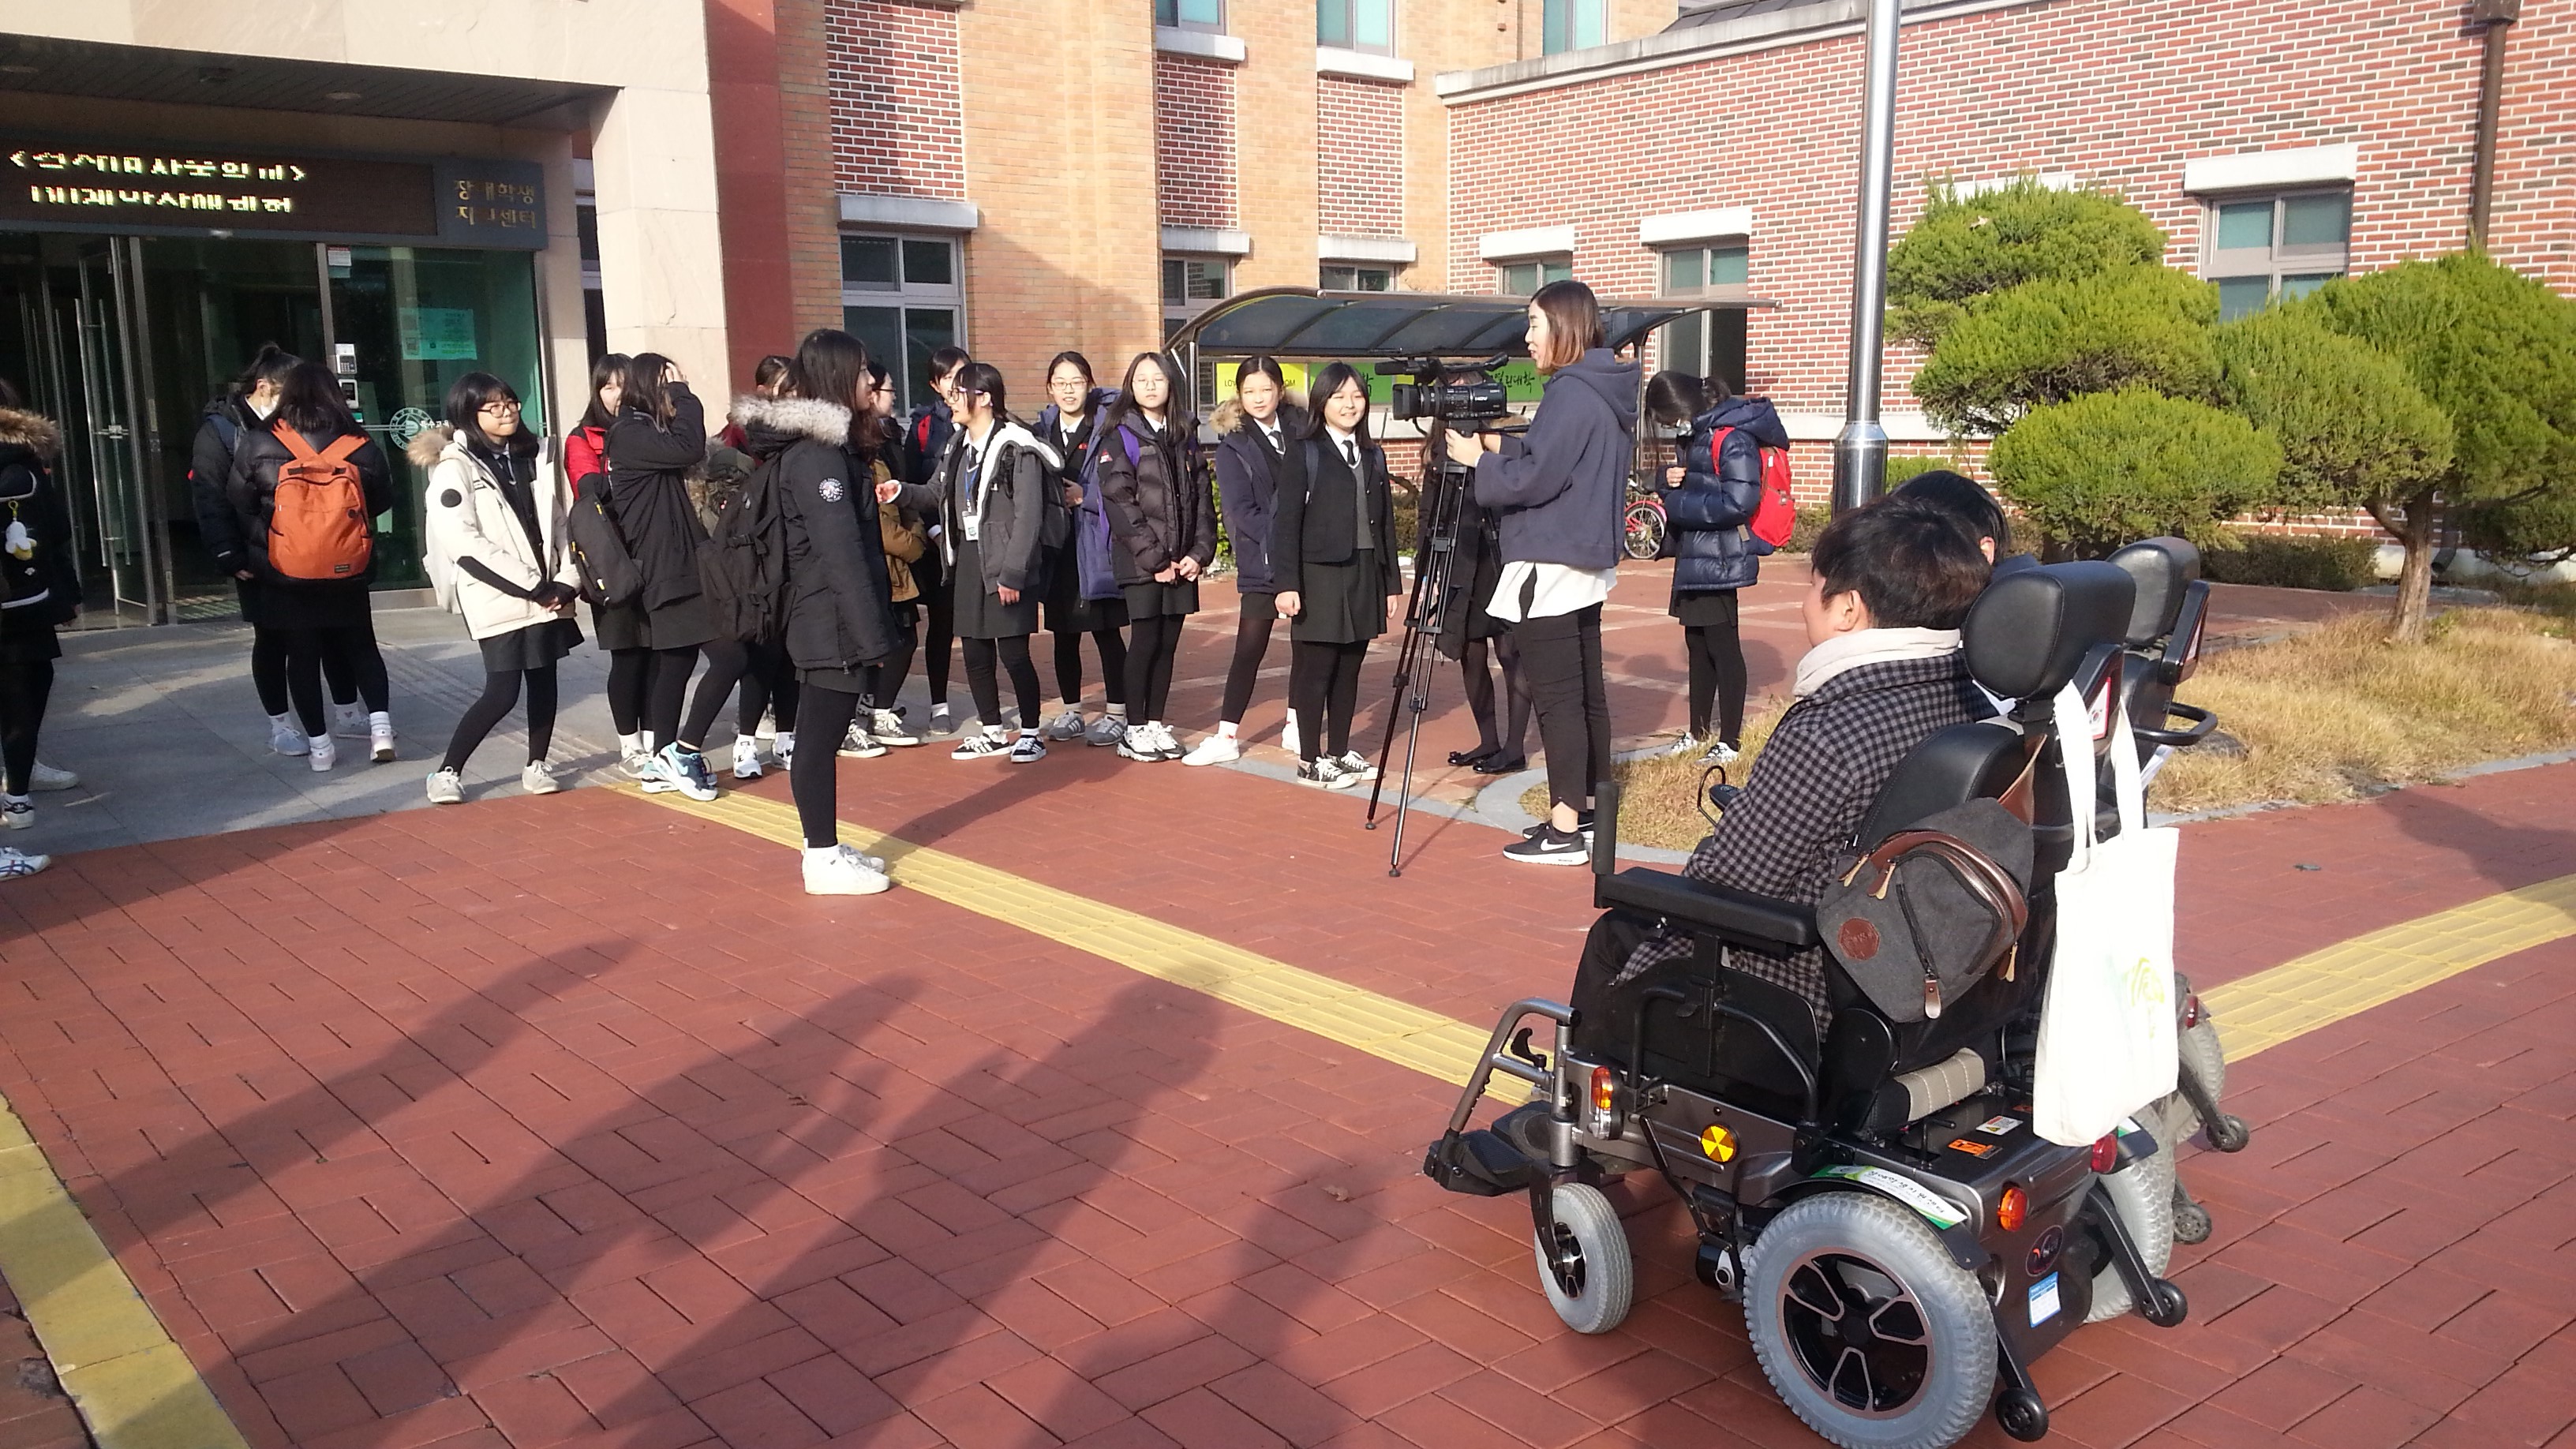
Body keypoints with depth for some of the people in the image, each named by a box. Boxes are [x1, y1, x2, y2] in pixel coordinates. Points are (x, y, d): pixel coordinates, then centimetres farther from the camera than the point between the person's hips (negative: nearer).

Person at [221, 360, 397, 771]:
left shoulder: (257, 446, -7)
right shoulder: (361, 447, -6)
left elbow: (238, 506, -1)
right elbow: (382, 501, 7)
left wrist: (246, 558, 12)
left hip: (286, 575, -1)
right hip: (349, 572, 1)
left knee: (302, 656, 9)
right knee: (362, 647, 17)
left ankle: (319, 744, 11)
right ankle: (380, 723, 5)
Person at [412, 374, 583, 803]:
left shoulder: (539, 456, 10)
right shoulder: (455, 468, -7)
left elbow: (563, 521, 10)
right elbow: (464, 544, -15)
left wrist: (565, 581, -4)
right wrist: (533, 586, -16)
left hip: (548, 593, 5)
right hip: (496, 599, -5)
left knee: (544, 680, 9)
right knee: (502, 692, -9)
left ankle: (536, 764, 24)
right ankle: (447, 772, 5)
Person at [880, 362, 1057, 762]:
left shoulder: (1017, 448, -13)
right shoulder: (958, 446, 12)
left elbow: (1028, 517, -16)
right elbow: (936, 494, 18)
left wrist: (1013, 572, -19)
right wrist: (901, 491, -1)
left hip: (1006, 564, -8)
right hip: (967, 560, 8)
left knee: (1013, 651, -3)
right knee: (975, 654, 13)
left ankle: (1030, 734, 12)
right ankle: (993, 732, 27)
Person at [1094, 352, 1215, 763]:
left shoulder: (1186, 436, 12)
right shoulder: (1121, 436, -4)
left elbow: (1202, 498, 10)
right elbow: (1120, 502, -11)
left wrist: (1199, 552, -3)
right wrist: (1155, 559, -14)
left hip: (1181, 562, 5)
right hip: (1140, 562, -5)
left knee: (1168, 643, 7)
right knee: (1145, 641, -3)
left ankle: (1156, 724, 17)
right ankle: (1134, 730, 7)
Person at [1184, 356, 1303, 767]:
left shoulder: (1302, 430, 5)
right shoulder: (1232, 444, -2)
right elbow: (1240, 509, -9)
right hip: (1260, 560, -3)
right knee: (1249, 648, -4)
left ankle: (1297, 726, 22)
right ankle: (1226, 737, 1)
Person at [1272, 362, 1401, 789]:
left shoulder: (1373, 456, 14)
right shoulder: (1302, 453, -1)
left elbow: (1386, 523, 14)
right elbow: (1288, 523, -7)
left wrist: (1392, 582, 10)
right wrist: (1287, 584, -15)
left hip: (1365, 575, 5)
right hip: (1320, 576, -5)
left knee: (1349, 670, 9)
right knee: (1315, 670, -2)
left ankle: (1339, 752, 18)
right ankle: (1309, 761, 5)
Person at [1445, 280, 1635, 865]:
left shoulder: (1570, 394, -15)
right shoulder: (1606, 393, 14)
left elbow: (1534, 479, -19)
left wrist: (1478, 460, -4)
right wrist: (1501, 446, 12)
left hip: (1548, 570, -10)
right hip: (1587, 564, 10)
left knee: (1556, 698, -7)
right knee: (1586, 693, 13)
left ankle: (1564, 831, -5)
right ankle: (1586, 807, 21)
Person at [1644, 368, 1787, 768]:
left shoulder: (1731, 438, -17)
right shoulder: (1699, 433, 13)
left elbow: (1739, 503, -24)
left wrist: (1676, 505, -16)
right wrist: (1671, 481, -3)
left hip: (1718, 562, -10)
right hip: (1694, 559, 10)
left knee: (1724, 648, -2)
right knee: (1698, 646, 16)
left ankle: (1730, 741, 6)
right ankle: (1699, 732, 28)